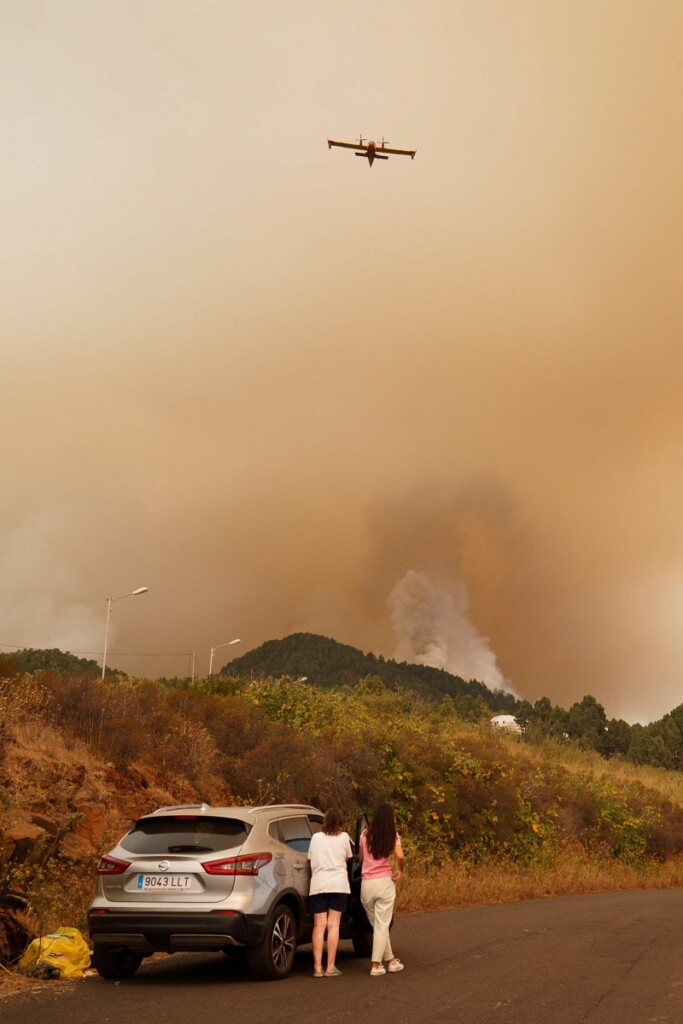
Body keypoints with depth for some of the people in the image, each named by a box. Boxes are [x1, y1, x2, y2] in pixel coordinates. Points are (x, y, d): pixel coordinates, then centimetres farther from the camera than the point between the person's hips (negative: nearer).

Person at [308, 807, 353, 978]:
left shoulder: (316, 838, 9)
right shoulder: (344, 837, 6)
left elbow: (311, 860, 14)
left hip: (318, 885, 1)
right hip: (339, 884, -1)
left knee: (319, 926, 1)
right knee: (333, 925, 0)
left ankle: (317, 967, -3)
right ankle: (330, 967, -2)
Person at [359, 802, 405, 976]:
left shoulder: (365, 834, 4)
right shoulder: (393, 836, -3)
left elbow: (360, 858, 11)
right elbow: (400, 857, -16)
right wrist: (399, 870, 2)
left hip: (366, 883, 3)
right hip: (384, 882, -3)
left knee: (378, 925, 15)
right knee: (382, 926, 4)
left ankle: (390, 960, 26)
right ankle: (376, 965, 1)